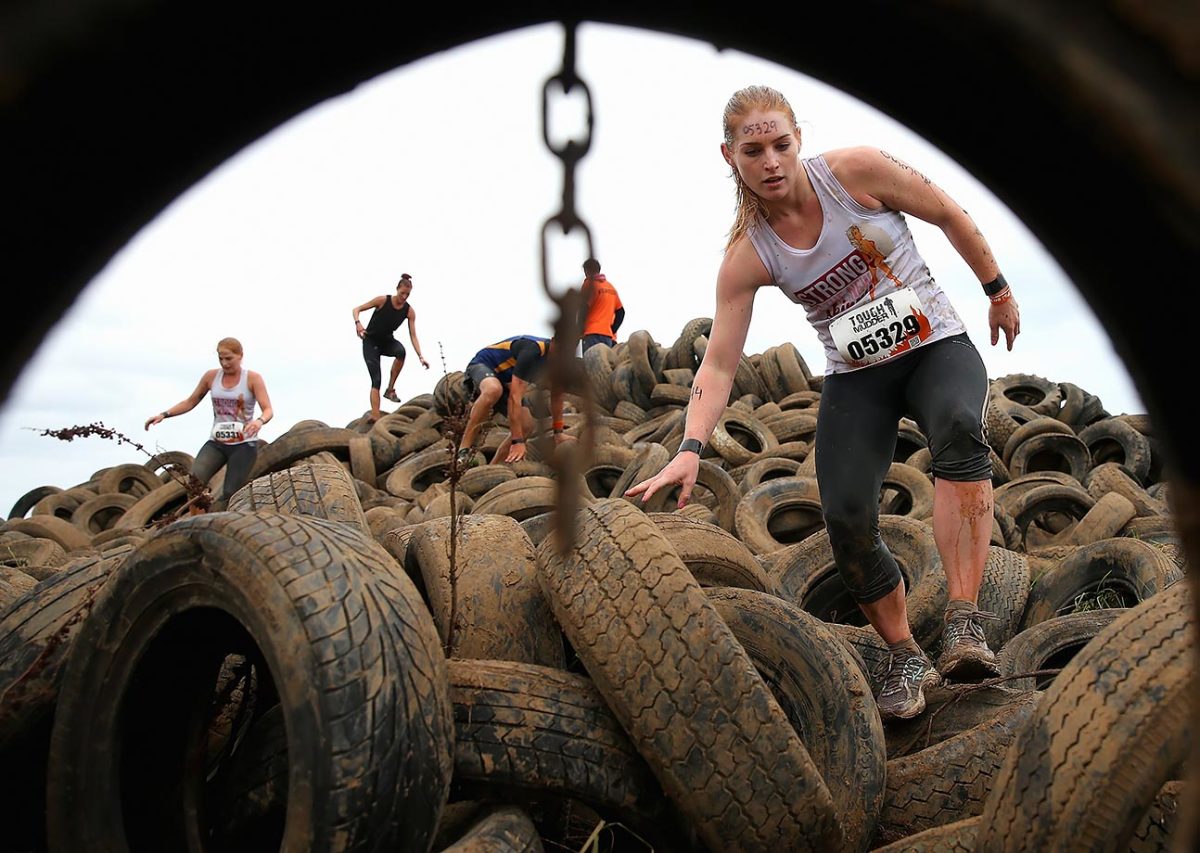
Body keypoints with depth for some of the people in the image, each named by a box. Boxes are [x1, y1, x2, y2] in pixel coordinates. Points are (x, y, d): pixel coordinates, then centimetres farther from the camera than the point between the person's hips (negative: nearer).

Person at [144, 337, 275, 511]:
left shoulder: (253, 379, -4)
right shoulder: (211, 376, 5)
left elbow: (268, 410, -11)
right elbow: (190, 402, 15)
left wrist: (259, 421, -35)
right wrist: (164, 415, 2)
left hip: (244, 444, -2)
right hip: (216, 442, 3)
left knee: (229, 494, -8)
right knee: (194, 480, -22)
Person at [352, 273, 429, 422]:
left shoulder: (409, 311, -9)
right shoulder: (383, 301, -16)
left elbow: (413, 336, -11)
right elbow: (357, 310, -11)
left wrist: (420, 356, -22)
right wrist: (358, 323, -31)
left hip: (387, 341, 2)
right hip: (370, 342, -2)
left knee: (401, 351, -34)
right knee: (376, 379, -15)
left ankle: (390, 389, -21)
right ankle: (375, 414, -20)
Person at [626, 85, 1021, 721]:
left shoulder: (856, 171, -14)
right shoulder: (747, 257, -12)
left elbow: (951, 216, 1)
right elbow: (718, 366, -15)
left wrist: (998, 290, 8)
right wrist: (690, 449, -30)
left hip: (936, 347, -1)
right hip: (855, 378, 1)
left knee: (958, 427, -36)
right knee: (845, 516, -19)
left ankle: (964, 619, -38)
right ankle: (905, 658, 3)